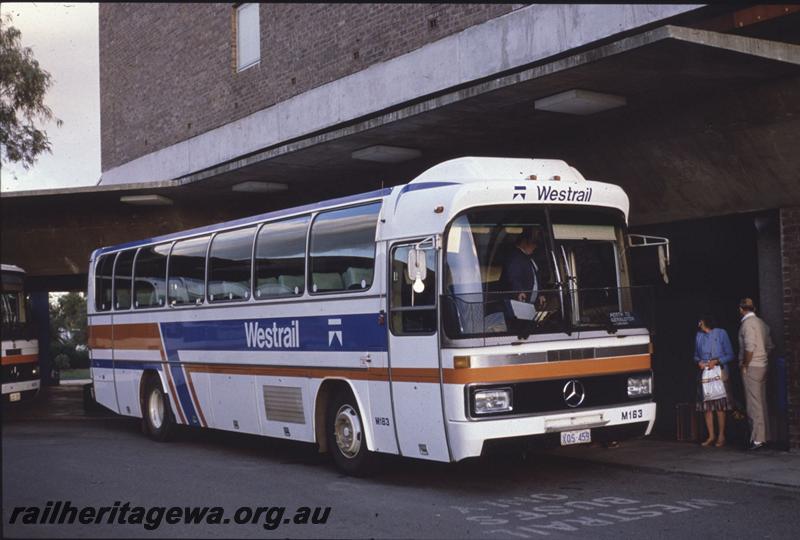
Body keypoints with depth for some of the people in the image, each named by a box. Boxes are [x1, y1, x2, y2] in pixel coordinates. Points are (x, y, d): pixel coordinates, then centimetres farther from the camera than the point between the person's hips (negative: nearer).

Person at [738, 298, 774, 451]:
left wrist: (745, 366, -13)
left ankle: (757, 439, -10)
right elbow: (769, 345, 14)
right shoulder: (761, 323, 14)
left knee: (754, 404, -9)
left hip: (751, 368, -9)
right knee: (762, 402, 11)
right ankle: (764, 436, 15)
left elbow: (749, 347, -21)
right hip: (762, 366, 9)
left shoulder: (747, 323, -12)